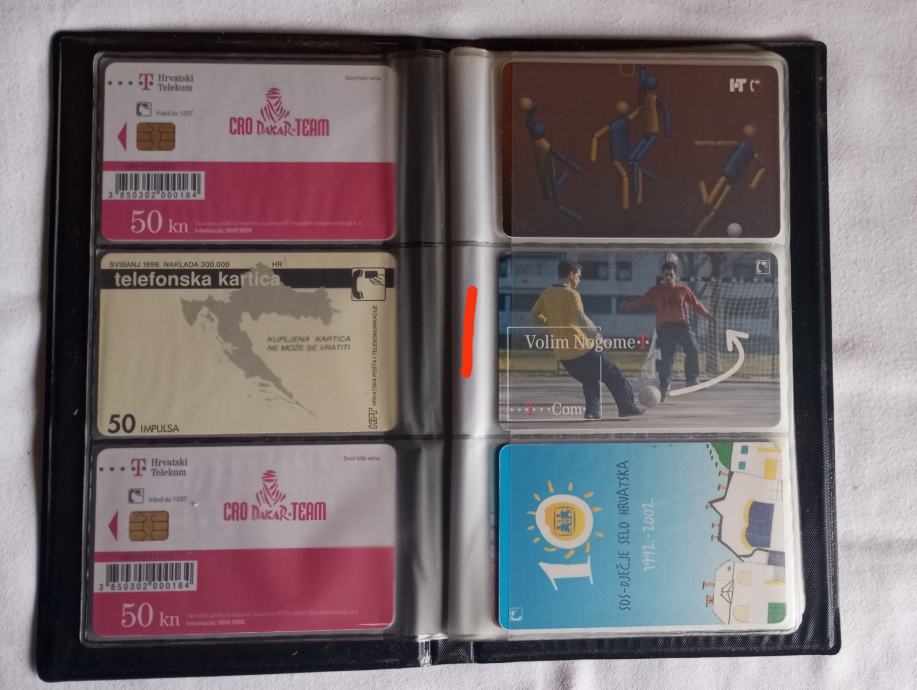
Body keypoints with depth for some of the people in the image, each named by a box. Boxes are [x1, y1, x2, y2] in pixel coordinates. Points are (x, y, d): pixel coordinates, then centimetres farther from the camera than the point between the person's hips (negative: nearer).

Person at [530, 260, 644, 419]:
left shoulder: (546, 294, 8)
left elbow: (535, 315, 18)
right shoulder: (571, 294, -12)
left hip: (561, 354, 7)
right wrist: (595, 334, -13)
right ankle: (627, 407, 14)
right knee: (613, 375, 9)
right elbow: (580, 319, -25)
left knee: (590, 381, 23)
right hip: (580, 350, -7)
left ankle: (592, 411, 9)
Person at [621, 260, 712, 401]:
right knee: (667, 356, -7)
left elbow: (695, 303, 11)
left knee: (692, 349, -17)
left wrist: (705, 313, -4)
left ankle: (691, 379, -3)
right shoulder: (655, 291, 9)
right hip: (664, 327, -1)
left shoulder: (683, 289, 10)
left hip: (681, 325, 1)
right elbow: (642, 302, 5)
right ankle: (664, 386, 3)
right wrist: (628, 306, -11)